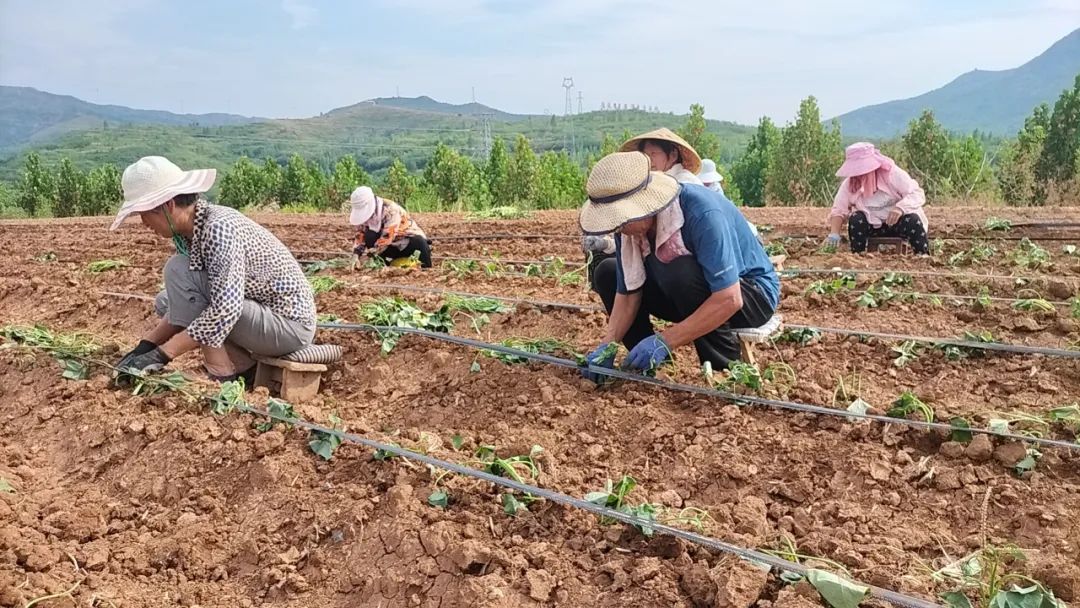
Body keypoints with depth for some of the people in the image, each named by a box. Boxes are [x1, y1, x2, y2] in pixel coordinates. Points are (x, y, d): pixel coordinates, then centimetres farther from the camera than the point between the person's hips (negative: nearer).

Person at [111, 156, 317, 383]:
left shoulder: (218, 228, -23)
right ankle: (245, 370, 7)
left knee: (179, 270, -18)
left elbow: (225, 310, -31)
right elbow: (187, 304, 10)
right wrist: (146, 345, 0)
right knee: (166, 302, 12)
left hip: (290, 324, -9)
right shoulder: (191, 231, 4)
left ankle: (226, 380, -13)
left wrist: (162, 354, -26)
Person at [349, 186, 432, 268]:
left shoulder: (390, 210, -30)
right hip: (393, 246, 6)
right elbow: (360, 236, -7)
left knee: (420, 243, -37)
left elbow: (386, 239, -35)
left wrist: (368, 253, -37)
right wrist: (356, 255, -24)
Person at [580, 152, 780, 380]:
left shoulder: (701, 213, -34)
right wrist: (608, 345, -20)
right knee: (607, 273, -3)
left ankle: (724, 368, -17)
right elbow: (627, 293, -6)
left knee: (681, 273, -37)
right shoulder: (629, 225, -14)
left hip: (753, 293, -7)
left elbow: (729, 300, -38)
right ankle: (650, 361, 2)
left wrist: (665, 341, -37)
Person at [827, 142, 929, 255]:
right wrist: (834, 234, -32)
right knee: (855, 220, -27)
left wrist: (900, 208, -42)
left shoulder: (892, 174, -19)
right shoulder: (849, 184, -13)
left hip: (899, 221, -2)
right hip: (873, 226, 2)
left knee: (913, 220, -32)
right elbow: (838, 211, -13)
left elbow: (918, 194, -22)